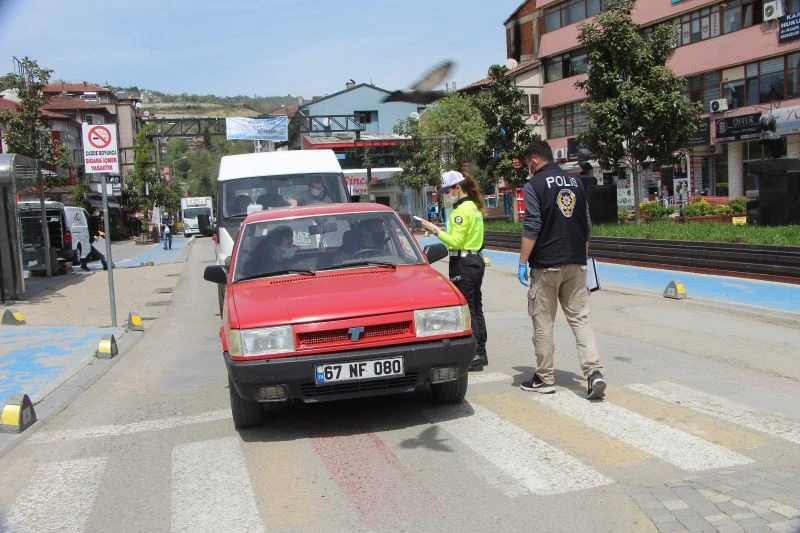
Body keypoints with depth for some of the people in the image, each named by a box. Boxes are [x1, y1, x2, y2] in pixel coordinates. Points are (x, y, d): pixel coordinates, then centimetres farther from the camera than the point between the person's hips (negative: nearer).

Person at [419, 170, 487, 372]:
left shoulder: (461, 210, -16)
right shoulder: (475, 207, 15)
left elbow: (456, 242, -21)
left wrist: (435, 230, -15)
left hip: (463, 263, -10)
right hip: (476, 260, 10)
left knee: (465, 309, -6)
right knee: (476, 308, 14)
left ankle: (474, 357, -4)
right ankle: (480, 353, 22)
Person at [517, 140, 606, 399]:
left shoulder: (534, 185, -7)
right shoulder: (576, 183, 12)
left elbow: (532, 227, -14)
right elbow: (587, 225, 16)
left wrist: (523, 262, -10)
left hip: (546, 264, -5)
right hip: (576, 263, 5)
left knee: (543, 322, 5)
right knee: (580, 318, 7)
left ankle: (544, 379, 13)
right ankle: (594, 372, -7)